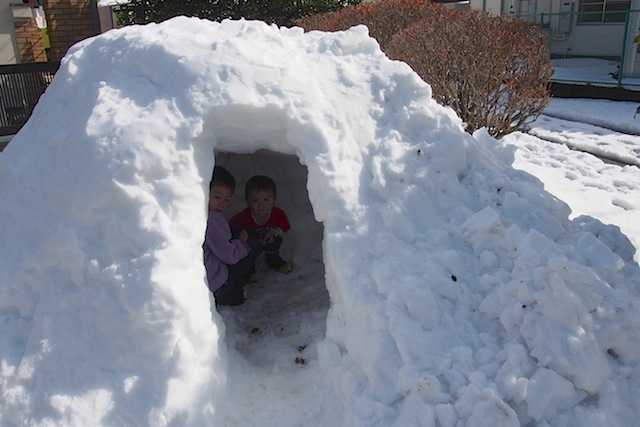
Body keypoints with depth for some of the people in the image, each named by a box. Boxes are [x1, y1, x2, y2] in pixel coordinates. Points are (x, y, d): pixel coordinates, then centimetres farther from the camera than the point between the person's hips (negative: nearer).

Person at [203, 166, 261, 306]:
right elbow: (229, 255, -19)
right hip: (212, 287, -9)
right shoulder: (212, 219, -21)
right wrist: (243, 240, -2)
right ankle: (229, 294, 2)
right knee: (255, 244, 1)